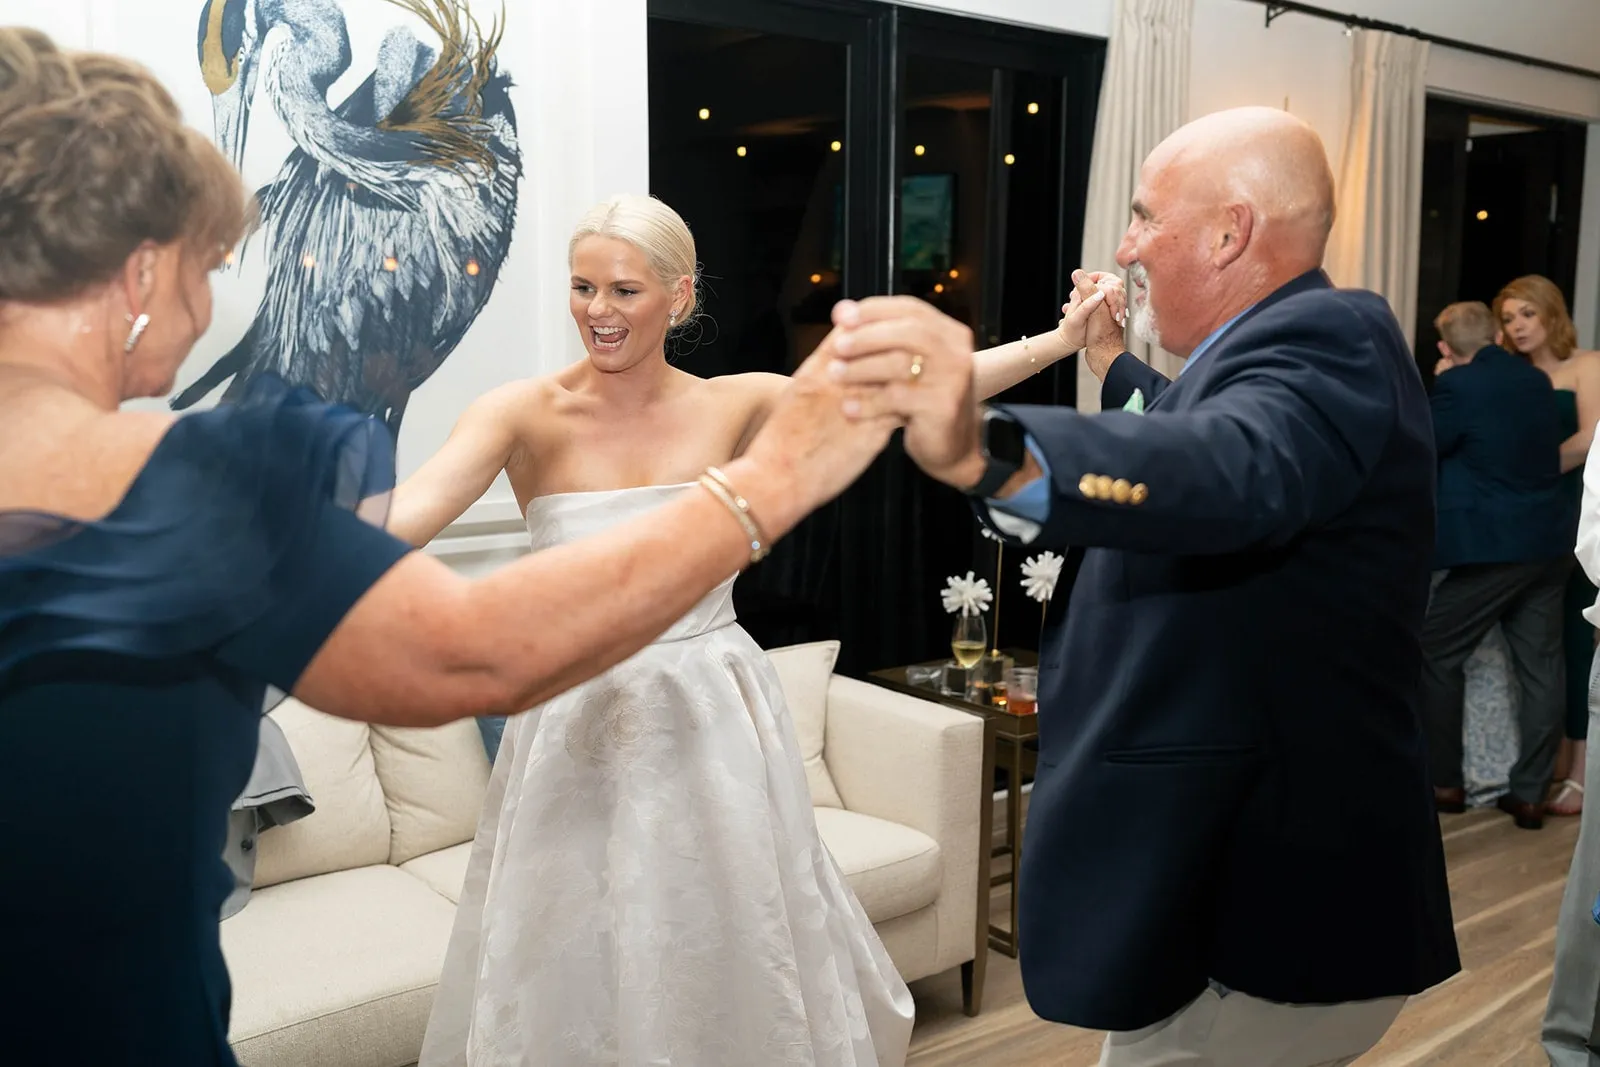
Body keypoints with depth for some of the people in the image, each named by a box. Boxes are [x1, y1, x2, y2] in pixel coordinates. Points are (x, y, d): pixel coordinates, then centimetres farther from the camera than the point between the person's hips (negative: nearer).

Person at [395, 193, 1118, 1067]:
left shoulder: (735, 406, -2)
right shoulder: (526, 415, -9)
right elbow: (408, 513, -25)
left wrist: (1059, 340, -6)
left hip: (714, 729, 2)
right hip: (581, 734, -1)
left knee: (734, 957, 15)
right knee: (576, 976, 12)